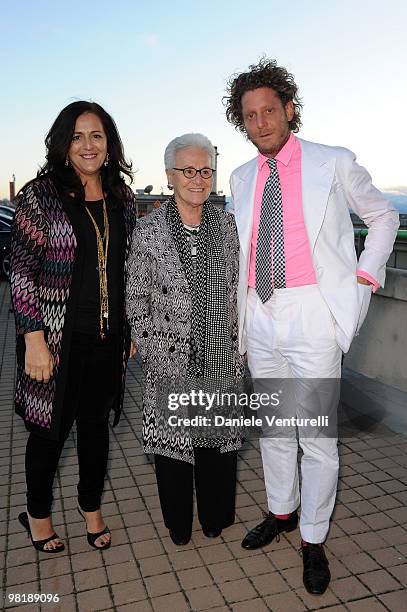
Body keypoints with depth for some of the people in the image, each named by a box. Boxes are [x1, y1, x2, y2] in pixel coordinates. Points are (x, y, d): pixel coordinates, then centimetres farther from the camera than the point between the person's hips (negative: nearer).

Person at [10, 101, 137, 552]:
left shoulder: (122, 198, 6)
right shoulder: (41, 194, -8)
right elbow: (22, 272, -10)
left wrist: (131, 329, 12)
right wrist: (34, 340, -15)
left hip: (108, 337, 4)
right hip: (57, 339, -4)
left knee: (96, 423, 16)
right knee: (51, 428, 11)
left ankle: (91, 506, 39)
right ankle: (37, 513, 37)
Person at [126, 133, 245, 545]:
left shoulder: (226, 225, 3)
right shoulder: (148, 230, -5)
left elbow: (238, 290, 8)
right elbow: (136, 299, -1)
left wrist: (238, 346, 5)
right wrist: (150, 350, -4)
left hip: (220, 357, 2)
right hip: (170, 360, -2)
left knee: (218, 439, 14)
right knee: (172, 439, 11)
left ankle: (215, 517, 38)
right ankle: (178, 524, 34)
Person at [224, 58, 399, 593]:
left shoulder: (335, 164, -1)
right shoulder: (242, 179, 12)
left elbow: (383, 217, 11)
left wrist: (367, 273, -1)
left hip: (313, 314, -4)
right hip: (261, 317, 5)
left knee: (317, 436, 1)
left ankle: (313, 541, 23)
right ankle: (281, 513, 39)